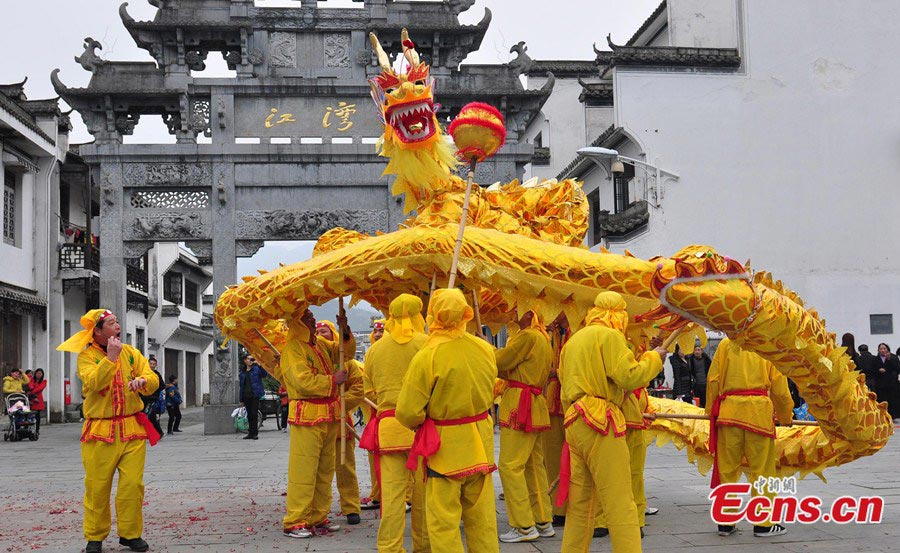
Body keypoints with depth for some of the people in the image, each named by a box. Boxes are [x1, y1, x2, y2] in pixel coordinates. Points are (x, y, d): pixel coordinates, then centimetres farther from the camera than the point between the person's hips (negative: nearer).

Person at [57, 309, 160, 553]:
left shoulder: (131, 352, 11)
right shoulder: (87, 356, 0)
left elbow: (153, 381, 3)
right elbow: (93, 383, -18)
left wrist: (142, 380, -19)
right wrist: (111, 357, -20)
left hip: (132, 430, 3)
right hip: (100, 432, -3)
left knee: (132, 484, -2)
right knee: (97, 487, 1)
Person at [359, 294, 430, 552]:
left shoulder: (375, 349, 7)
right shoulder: (427, 344, -3)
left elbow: (370, 391, 13)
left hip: (388, 425, 2)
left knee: (391, 491, 1)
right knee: (423, 491, 8)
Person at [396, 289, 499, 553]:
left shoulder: (426, 357, -20)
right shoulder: (485, 349, -2)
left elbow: (407, 412, -16)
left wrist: (421, 423, 4)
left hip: (444, 446, -5)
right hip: (481, 441, 6)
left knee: (443, 523, 5)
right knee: (481, 517, 17)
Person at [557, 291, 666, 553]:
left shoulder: (573, 340, 22)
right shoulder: (610, 336, -5)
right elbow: (630, 376, -15)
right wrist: (655, 356, 1)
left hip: (574, 423, 8)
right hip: (601, 424, -8)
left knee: (580, 503, 13)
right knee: (620, 504, -8)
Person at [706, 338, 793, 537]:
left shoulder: (726, 344, 8)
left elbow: (713, 380, 5)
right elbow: (779, 386, 8)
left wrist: (711, 410, 15)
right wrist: (786, 416, 21)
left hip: (729, 410, 1)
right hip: (759, 412, -1)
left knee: (726, 468, 8)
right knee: (762, 468, 6)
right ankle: (764, 523, 10)